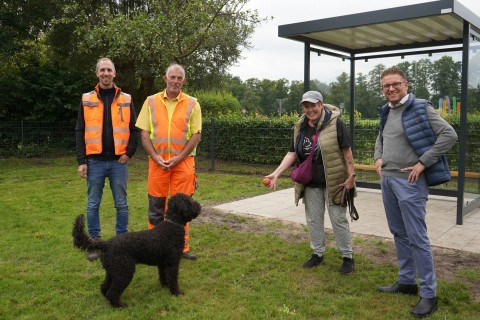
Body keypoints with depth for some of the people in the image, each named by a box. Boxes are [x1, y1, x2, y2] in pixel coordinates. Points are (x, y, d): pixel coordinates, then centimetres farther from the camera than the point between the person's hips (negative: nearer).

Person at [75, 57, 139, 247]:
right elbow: (80, 132, 3)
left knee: (121, 204, 6)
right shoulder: (86, 100, 5)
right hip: (95, 161, 0)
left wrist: (129, 153, -5)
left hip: (118, 161, 0)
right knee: (93, 205, 6)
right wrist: (81, 161, -3)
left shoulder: (126, 100, 5)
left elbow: (134, 129, 7)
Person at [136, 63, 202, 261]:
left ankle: (182, 247, 15)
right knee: (156, 205, 7)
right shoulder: (151, 102, 6)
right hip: (157, 162, 1)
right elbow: (144, 133, 4)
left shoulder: (192, 104, 3)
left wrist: (178, 158, -10)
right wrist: (155, 157, -7)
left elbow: (196, 135, -1)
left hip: (183, 162, -1)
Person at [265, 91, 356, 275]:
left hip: (334, 182, -5)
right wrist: (276, 173, -7)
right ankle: (318, 253, 30)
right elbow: (292, 154, 3)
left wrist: (351, 175, -14)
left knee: (338, 219, 2)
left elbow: (347, 151, -11)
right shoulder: (300, 127, 3)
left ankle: (347, 257, 17)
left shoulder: (334, 123, -13)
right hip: (310, 184, 6)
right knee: (313, 220, 14)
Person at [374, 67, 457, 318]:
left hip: (409, 181, -8)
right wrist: (378, 158, 8)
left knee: (416, 237, -4)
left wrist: (423, 163, -17)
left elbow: (449, 135, -15)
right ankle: (406, 282, 28)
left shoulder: (420, 108, -10)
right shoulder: (386, 112, 12)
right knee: (399, 234, 15)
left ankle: (429, 294, 7)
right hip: (387, 180, 8)